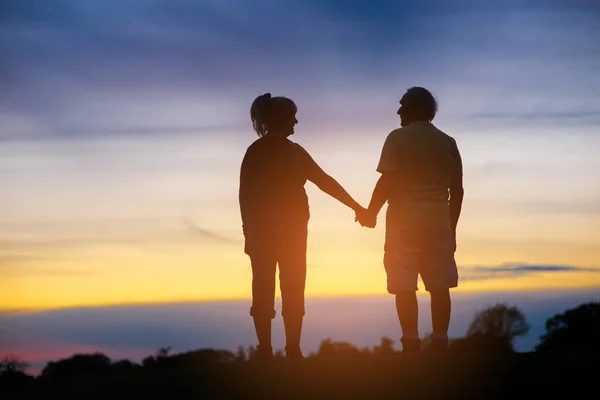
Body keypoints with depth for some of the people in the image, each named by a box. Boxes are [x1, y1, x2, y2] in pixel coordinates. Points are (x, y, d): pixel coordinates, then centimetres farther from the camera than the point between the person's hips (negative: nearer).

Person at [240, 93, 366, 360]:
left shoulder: (253, 151, 6)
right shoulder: (291, 151, -7)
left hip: (260, 229, 4)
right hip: (290, 228, -4)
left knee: (263, 291, 3)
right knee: (292, 290, 2)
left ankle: (265, 352, 0)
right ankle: (293, 351, 0)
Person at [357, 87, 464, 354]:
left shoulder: (398, 138, -4)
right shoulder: (448, 142, 11)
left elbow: (387, 182, -11)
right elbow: (457, 190, 11)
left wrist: (370, 213, 2)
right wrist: (451, 227, 18)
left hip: (404, 222, -4)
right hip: (438, 223, 4)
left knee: (404, 286, -2)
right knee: (439, 286, 5)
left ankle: (411, 344, -7)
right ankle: (440, 343, 2)